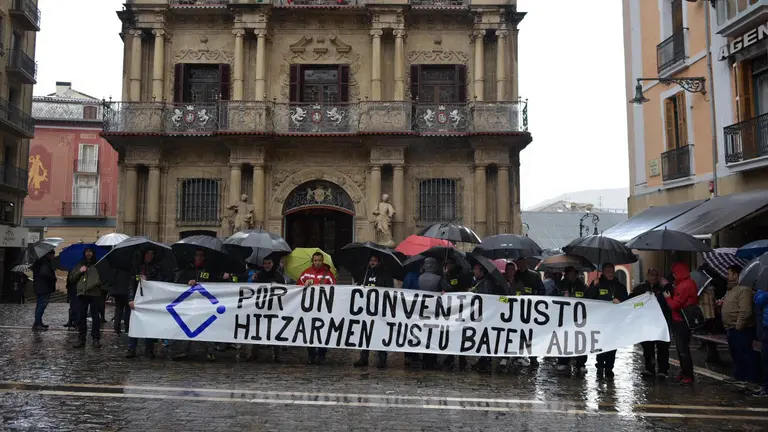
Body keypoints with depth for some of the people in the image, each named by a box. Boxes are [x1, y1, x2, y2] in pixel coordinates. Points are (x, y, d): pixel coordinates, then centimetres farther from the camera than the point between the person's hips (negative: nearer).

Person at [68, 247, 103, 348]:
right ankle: (81, 339, 7)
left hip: (95, 293, -2)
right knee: (81, 318, 1)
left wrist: (100, 281, -12)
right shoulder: (79, 265, 19)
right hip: (82, 294, 3)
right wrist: (79, 271, -1)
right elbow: (71, 279, 15)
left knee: (95, 317, -3)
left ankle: (96, 339, 1)